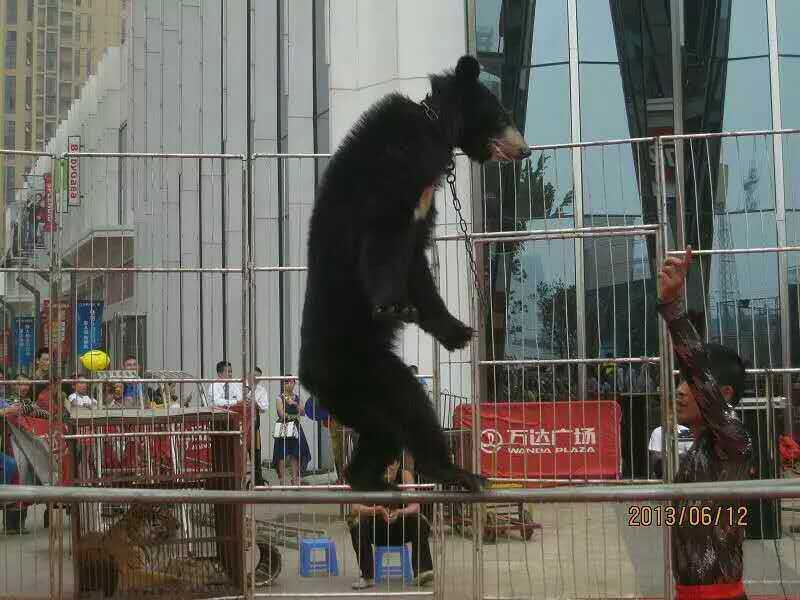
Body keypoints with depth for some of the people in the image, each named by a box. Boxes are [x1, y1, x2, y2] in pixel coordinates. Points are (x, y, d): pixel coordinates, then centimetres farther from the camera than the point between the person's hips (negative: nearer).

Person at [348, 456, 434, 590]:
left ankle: (422, 571, -28)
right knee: (358, 525, -29)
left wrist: (400, 512, -45)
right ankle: (367, 576, -22)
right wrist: (378, 510, -46)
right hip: (376, 528, 0)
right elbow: (356, 508, -28)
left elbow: (415, 506, -24)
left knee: (421, 522, -26)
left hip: (400, 527, 0)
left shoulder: (404, 475, -14)